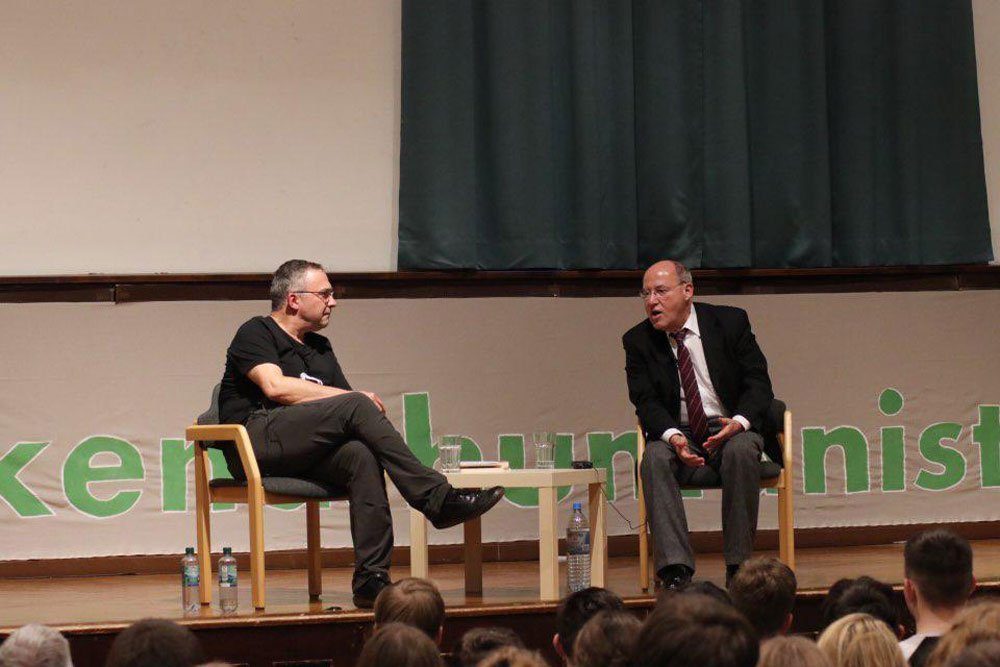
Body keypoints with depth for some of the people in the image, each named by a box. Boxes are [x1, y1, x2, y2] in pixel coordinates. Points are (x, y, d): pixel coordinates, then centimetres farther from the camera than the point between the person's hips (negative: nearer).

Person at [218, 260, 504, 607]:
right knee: (355, 407, -25)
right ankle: (437, 498, -26)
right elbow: (275, 387, -12)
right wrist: (349, 397, -10)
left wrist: (368, 407, -6)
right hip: (255, 439, -6)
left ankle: (372, 579, -35)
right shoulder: (256, 333, 7)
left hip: (303, 455, 6)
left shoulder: (320, 349, 29)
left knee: (362, 457, -28)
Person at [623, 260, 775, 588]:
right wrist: (673, 437, -27)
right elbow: (646, 401, -5)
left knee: (741, 451, -35)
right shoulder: (638, 340, 3)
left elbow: (758, 383, -3)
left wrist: (738, 423, -24)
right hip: (679, 436, 1)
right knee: (655, 457, -32)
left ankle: (738, 564, -28)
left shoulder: (731, 321, 0)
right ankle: (675, 567, -38)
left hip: (732, 429, -1)